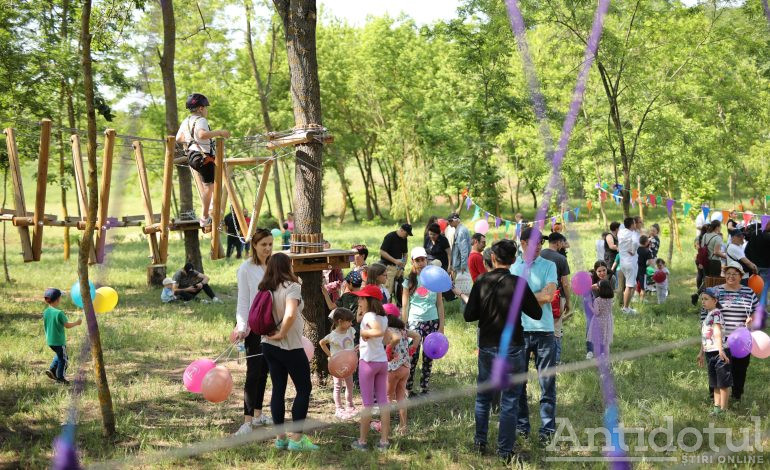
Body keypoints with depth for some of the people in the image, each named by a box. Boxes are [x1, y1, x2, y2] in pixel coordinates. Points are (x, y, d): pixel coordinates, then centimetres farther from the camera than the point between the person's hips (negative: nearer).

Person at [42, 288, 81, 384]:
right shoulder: (59, 313, -24)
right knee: (63, 359, 10)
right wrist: (77, 323, -2)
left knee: (59, 355, 29)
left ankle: (52, 370, 19)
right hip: (59, 341, -7)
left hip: (49, 340, 7)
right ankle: (60, 378, 17)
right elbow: (67, 325, -17)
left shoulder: (46, 312, -2)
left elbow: (44, 324, 10)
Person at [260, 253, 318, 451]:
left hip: (269, 345, 7)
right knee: (304, 389, 4)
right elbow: (290, 314, -31)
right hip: (290, 346, -7)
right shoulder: (291, 287, -16)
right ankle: (296, 438, 1)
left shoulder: (266, 289, 5)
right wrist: (282, 334, -19)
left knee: (278, 389, 11)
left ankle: (280, 437, 15)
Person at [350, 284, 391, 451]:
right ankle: (384, 441, 9)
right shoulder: (383, 317, 8)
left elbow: (379, 331, -35)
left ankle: (362, 441, 8)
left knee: (367, 403, 0)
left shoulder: (369, 316, -16)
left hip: (368, 361, -7)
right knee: (383, 401, 8)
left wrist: (365, 333, -19)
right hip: (382, 361, 7)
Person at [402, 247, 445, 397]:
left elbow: (440, 304, 6)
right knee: (412, 357, -7)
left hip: (432, 322, 2)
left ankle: (425, 388, 15)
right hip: (415, 322, -2)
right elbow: (404, 306, 2)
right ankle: (407, 389, 0)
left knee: (428, 357, 6)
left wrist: (441, 326, 2)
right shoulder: (409, 281, 2)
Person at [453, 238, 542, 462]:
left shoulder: (481, 282, -6)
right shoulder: (518, 283, -14)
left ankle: (480, 442, 28)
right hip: (512, 349, -3)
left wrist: (465, 298, 15)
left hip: (487, 347, 3)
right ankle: (505, 450, 9)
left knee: (483, 396, 20)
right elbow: (536, 314, -5)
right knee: (509, 400, 6)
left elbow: (469, 316, -3)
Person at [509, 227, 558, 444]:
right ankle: (521, 425, 18)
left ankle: (548, 427, 4)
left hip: (544, 330, -1)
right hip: (518, 330, 1)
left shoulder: (549, 266, 4)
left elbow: (548, 296, -8)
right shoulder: (512, 267, 8)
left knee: (547, 381, -2)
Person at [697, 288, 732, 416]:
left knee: (723, 381, -1)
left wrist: (720, 350, -36)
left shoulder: (716, 313, -13)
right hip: (709, 352, 9)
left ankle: (723, 408, 4)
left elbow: (717, 332, -26)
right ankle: (717, 406, 20)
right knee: (715, 382, 14)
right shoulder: (707, 315, 15)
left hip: (718, 352, -9)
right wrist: (701, 353, 27)